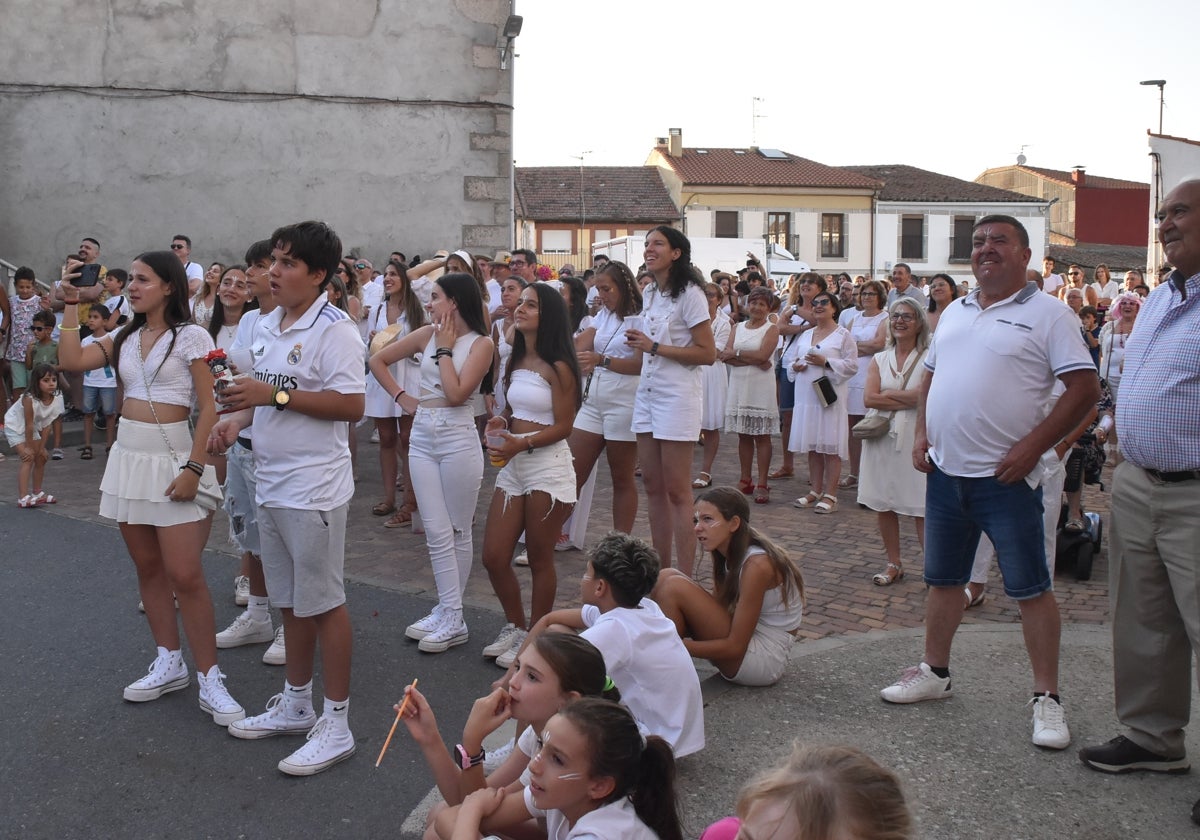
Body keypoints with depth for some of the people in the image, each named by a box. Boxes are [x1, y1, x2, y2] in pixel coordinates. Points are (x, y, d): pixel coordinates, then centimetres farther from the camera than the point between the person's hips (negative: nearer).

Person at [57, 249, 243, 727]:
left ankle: (209, 679, 0)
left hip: (172, 458, -7)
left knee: (185, 575, -8)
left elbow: (208, 406, -11)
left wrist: (194, 467, -18)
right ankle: (169, 664, 23)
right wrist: (70, 305, 1)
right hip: (128, 458, 7)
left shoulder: (190, 336, -8)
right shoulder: (124, 339, 10)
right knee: (148, 568, 11)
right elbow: (72, 361, -2)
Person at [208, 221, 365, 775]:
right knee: (289, 600, 18)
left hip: (314, 487, -8)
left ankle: (336, 724, 11)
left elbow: (351, 406, -22)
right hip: (270, 482, 8)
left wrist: (274, 395, -24)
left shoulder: (334, 329, -15)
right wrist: (238, 418, 3)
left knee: (322, 602, 0)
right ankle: (295, 706, 32)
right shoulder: (269, 325, 12)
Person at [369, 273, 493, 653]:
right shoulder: (426, 334, 7)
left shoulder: (481, 344, -5)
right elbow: (378, 360, 15)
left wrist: (445, 348, -8)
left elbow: (455, 394, -16)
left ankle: (452, 616, 11)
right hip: (422, 436, 4)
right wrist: (403, 398, 7)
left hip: (458, 439, -4)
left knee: (458, 531, 5)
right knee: (437, 532, 3)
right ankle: (448, 612, 9)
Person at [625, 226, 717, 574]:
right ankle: (661, 570, 17)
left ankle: (684, 579, 1)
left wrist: (654, 347, -17)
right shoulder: (650, 293, 14)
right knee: (652, 486, 9)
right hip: (647, 392, 8)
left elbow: (707, 353, -15)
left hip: (677, 396, -8)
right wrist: (638, 343, 7)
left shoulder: (689, 294, -10)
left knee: (677, 492, -5)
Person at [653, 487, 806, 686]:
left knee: (673, 587, -19)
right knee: (666, 577, -1)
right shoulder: (732, 557, 5)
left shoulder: (756, 565, -22)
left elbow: (735, 646, -21)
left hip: (763, 660, -9)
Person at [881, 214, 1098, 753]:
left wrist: (1034, 445, -17)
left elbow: (1085, 387, -12)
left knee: (1030, 587, 1)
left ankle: (1046, 697, 10)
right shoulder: (955, 312, 14)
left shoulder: (1047, 314, -7)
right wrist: (921, 434, 7)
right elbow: (931, 375, 21)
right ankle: (934, 673, 30)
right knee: (942, 578, 16)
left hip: (1006, 477, -6)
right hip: (945, 471, 7)